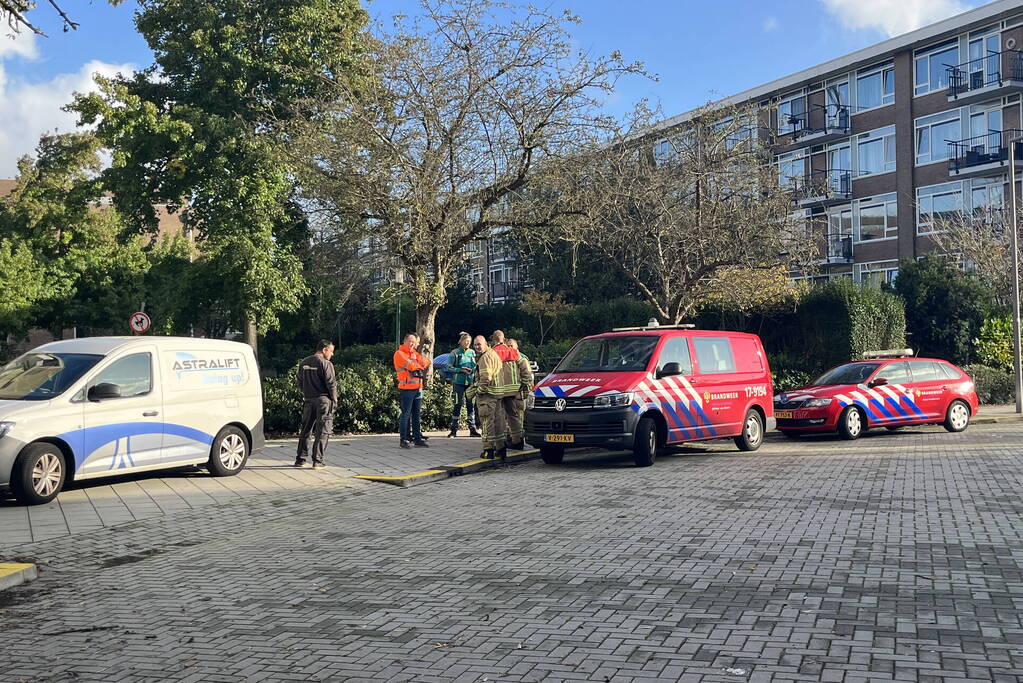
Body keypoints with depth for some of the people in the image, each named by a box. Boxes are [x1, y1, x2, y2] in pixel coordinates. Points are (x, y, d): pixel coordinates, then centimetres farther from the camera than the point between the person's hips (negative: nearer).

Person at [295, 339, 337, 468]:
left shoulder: (304, 363, 10)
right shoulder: (326, 364, -11)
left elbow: (298, 380, 18)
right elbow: (331, 383, -14)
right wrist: (334, 400, -2)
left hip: (308, 400, 6)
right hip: (323, 400, -6)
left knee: (305, 430, 15)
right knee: (322, 431, -1)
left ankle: (300, 459, 17)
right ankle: (317, 460, -4)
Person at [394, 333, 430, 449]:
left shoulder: (414, 353, 18)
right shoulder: (399, 353, -5)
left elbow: (426, 362, 8)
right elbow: (411, 365, -16)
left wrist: (415, 365, -8)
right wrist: (419, 366, 3)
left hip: (418, 387, 7)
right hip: (406, 388, -7)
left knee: (416, 414, 12)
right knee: (406, 414, -6)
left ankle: (418, 438, 17)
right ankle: (404, 439, -3)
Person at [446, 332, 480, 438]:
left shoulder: (472, 352, 10)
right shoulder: (455, 353, -2)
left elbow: (476, 366, 17)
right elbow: (449, 367, -4)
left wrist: (472, 370, -5)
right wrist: (461, 370, -14)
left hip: (470, 382, 4)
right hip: (458, 382, -4)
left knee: (471, 405, 5)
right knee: (458, 405, -2)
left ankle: (472, 429, 11)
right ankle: (454, 430, 5)